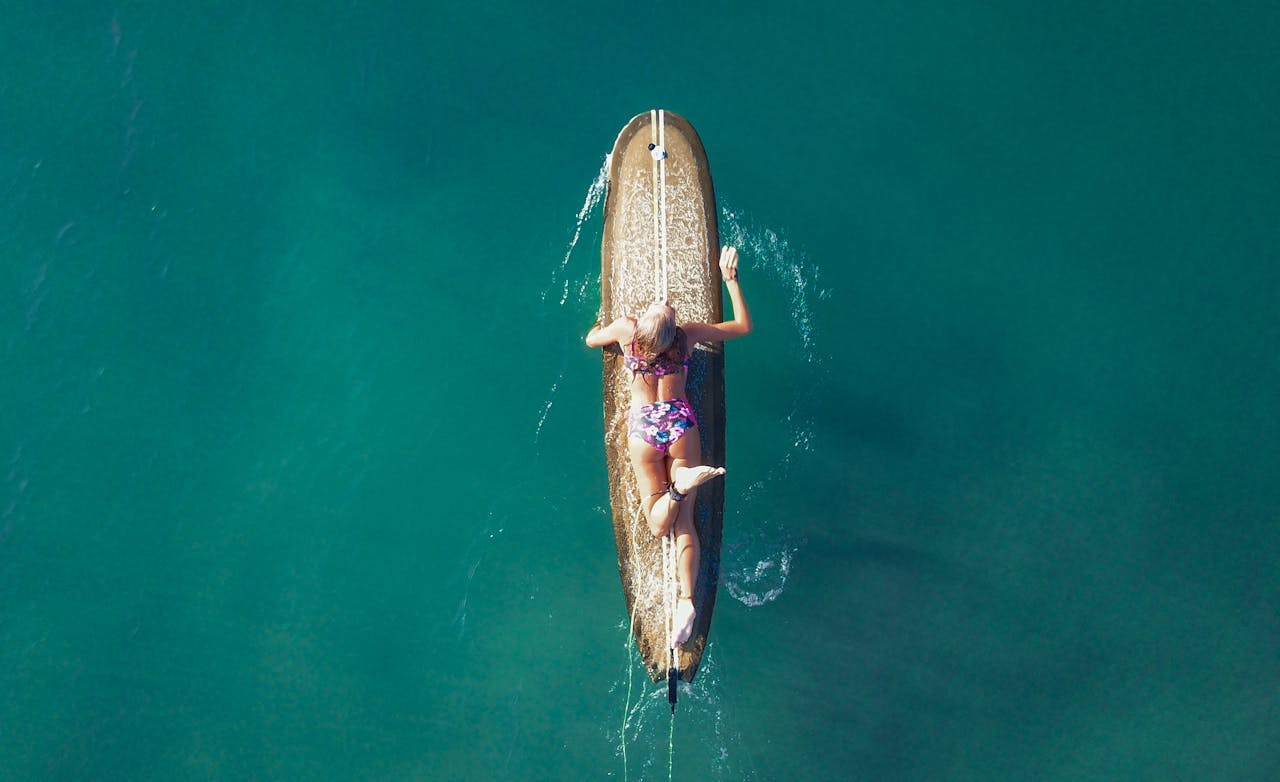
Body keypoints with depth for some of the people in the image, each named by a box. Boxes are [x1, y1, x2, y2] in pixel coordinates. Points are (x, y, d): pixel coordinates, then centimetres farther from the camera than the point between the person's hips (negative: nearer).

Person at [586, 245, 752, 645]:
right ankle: (686, 599, -14)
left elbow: (591, 339, 13)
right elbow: (744, 326, 7)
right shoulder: (688, 335, -7)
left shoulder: (626, 329, -10)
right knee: (685, 520, 0)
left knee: (658, 522, 3)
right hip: (682, 423, 1)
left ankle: (682, 483, -26)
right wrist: (730, 278, 8)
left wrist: (602, 328, 32)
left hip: (643, 427, 0)